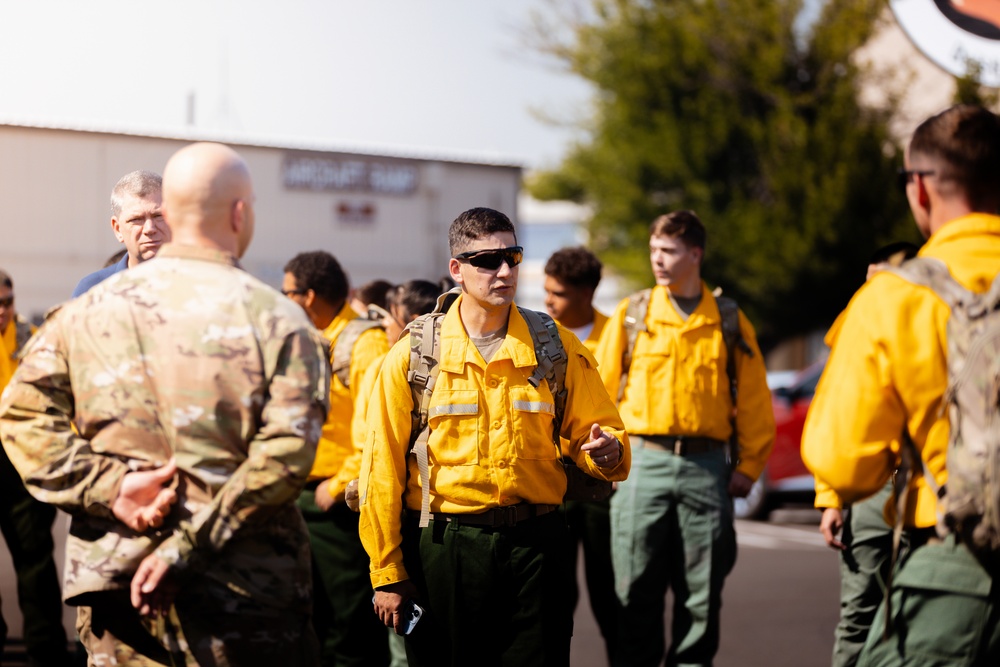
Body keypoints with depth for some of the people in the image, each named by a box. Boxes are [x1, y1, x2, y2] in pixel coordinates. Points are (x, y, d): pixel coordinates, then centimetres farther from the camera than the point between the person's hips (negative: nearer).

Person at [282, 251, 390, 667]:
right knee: (313, 627, 15)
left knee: (352, 630, -5)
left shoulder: (365, 344, -12)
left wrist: (340, 485, -18)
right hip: (306, 499, 9)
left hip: (341, 504, -9)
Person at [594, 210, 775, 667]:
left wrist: (748, 466, 3)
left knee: (702, 593, 3)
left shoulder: (728, 321, 7)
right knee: (637, 591, 0)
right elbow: (601, 392, 8)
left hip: (706, 466, 0)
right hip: (643, 461, 0)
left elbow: (754, 401, 9)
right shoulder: (631, 315, 7)